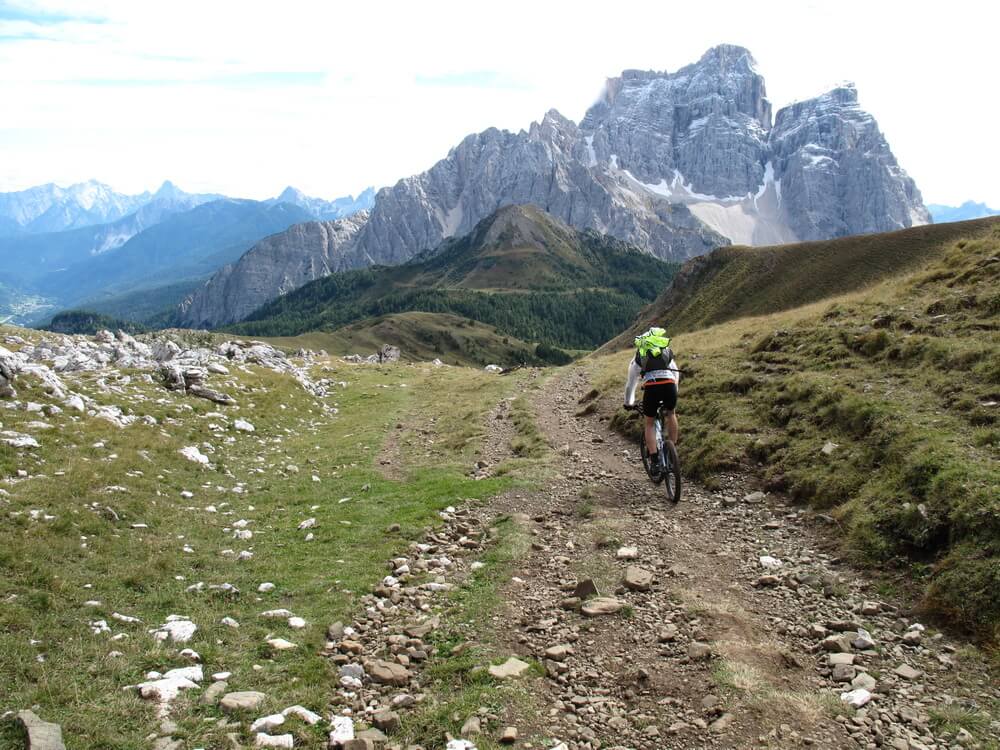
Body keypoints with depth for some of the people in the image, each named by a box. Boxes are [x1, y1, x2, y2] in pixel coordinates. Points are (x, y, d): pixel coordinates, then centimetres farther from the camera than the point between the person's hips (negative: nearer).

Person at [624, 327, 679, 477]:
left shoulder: (637, 359, 27)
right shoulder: (667, 353, 33)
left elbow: (631, 383, 32)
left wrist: (628, 403, 46)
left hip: (651, 387, -1)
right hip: (669, 384, 2)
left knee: (650, 423, 18)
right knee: (671, 413, 32)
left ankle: (655, 461, 7)